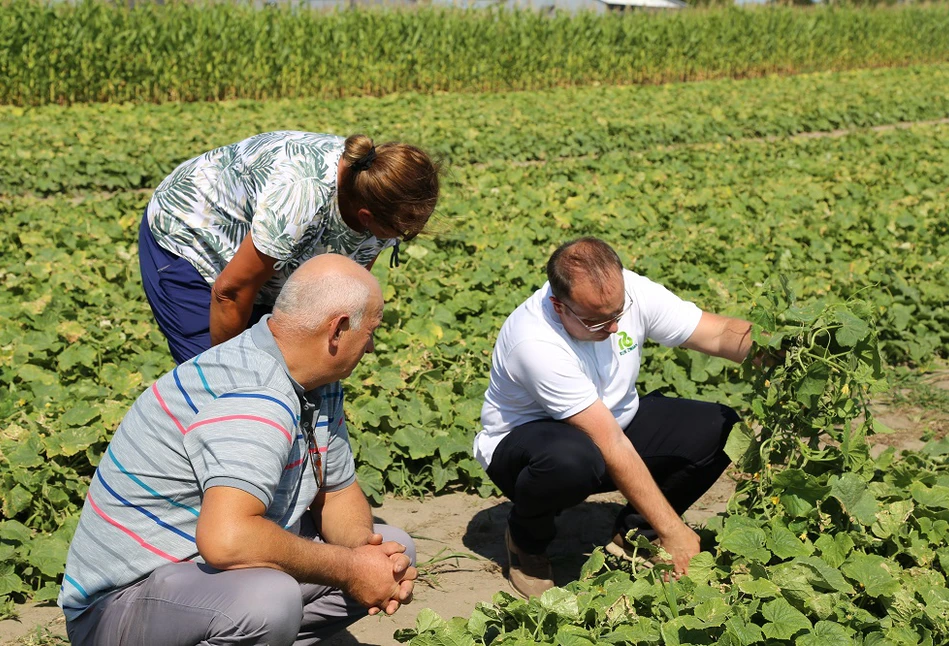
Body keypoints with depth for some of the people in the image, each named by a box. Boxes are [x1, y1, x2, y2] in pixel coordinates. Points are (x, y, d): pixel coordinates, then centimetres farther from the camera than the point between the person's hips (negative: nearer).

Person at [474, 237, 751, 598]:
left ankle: (634, 535, 5)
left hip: (615, 420, 6)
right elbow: (611, 446, -35)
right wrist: (672, 531, -33)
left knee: (718, 428, -14)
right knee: (572, 459, -42)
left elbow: (721, 334, -14)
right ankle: (526, 541, -7)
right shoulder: (535, 343, -34)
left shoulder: (629, 291, -19)